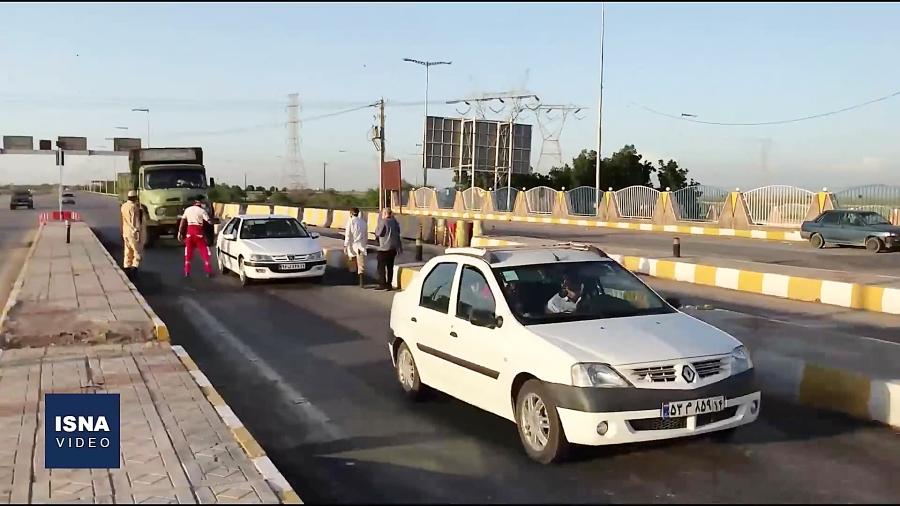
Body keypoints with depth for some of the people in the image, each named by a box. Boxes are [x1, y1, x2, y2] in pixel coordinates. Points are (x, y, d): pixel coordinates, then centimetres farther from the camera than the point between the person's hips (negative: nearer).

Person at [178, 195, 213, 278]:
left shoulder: (187, 210, 9)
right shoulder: (202, 211, -6)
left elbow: (182, 222, 7)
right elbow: (209, 221, -12)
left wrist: (180, 232, 10)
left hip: (189, 231, 4)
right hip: (198, 232, -4)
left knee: (188, 252, 11)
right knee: (205, 252, 5)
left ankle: (187, 272, 9)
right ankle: (208, 272, 4)